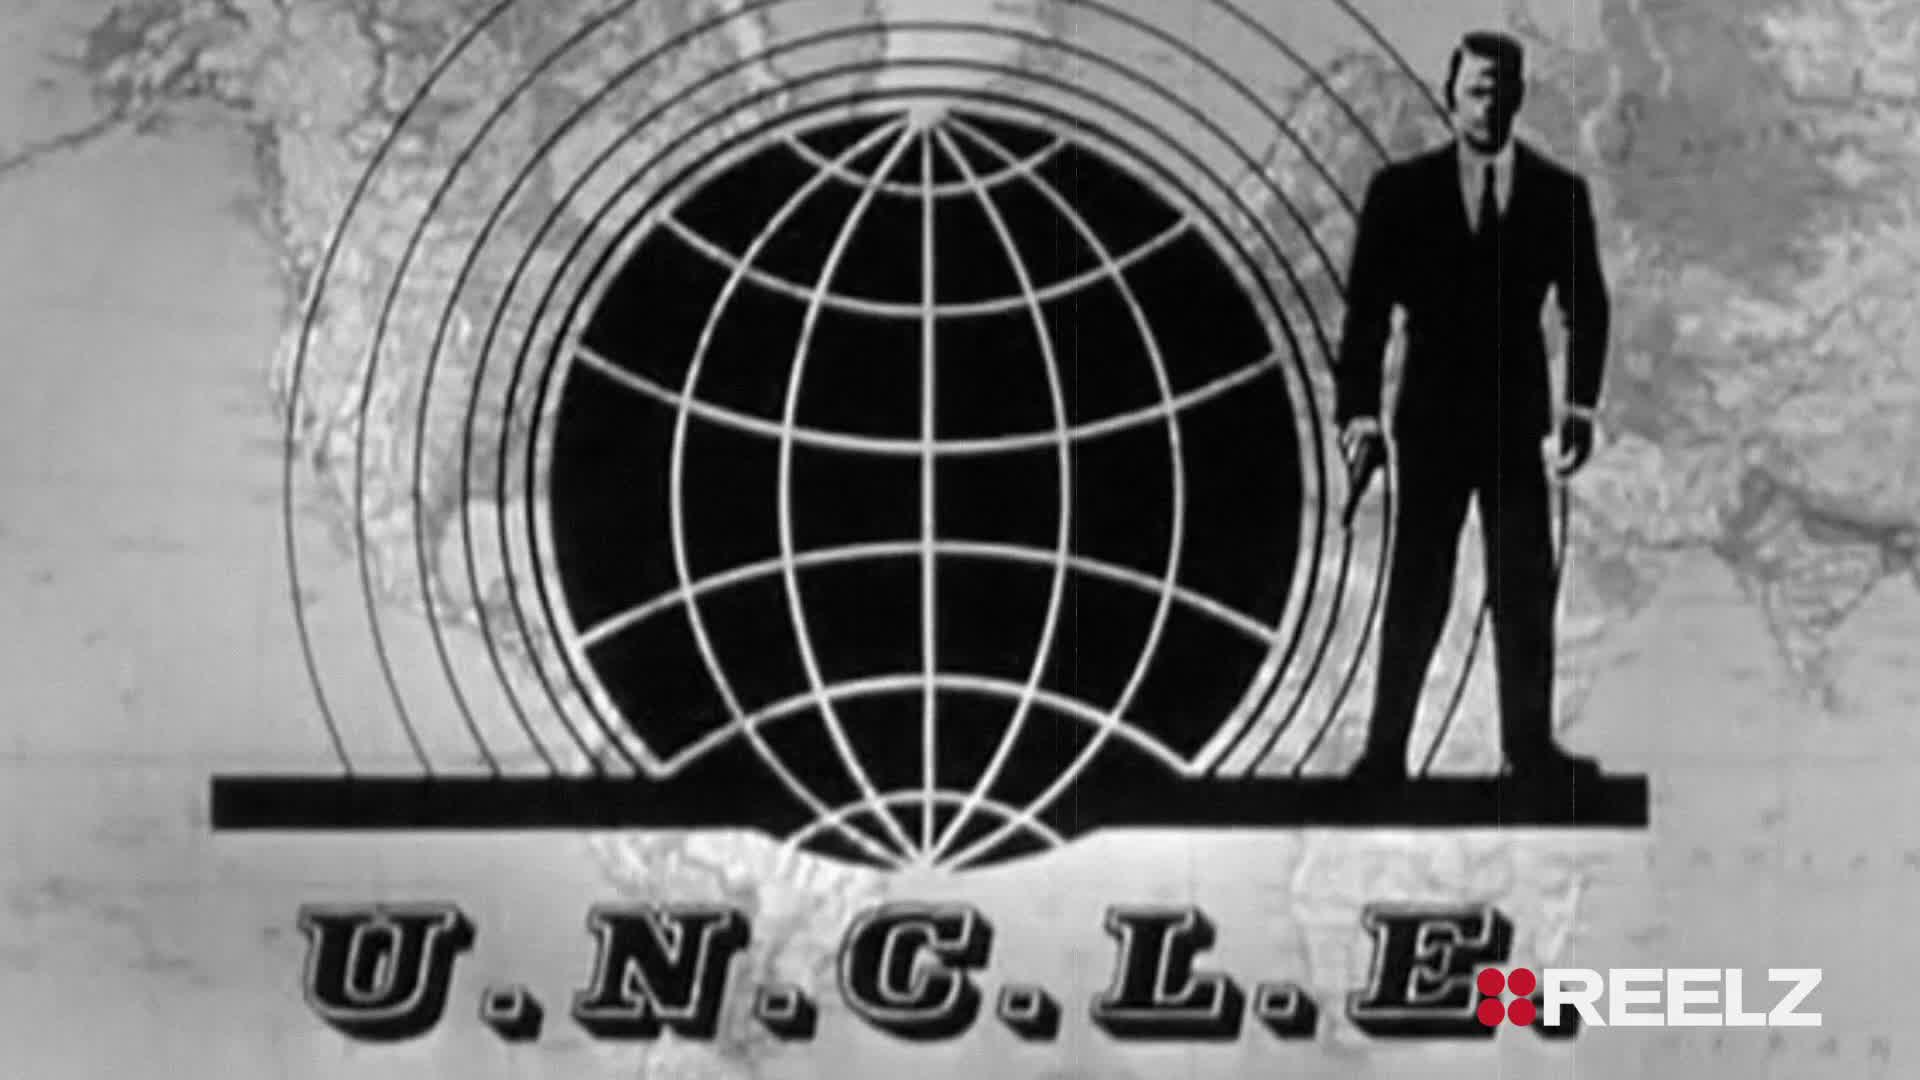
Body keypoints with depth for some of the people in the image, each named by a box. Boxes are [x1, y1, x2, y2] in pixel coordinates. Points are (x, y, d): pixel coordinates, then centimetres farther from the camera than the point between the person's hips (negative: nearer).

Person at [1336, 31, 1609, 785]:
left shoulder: (1558, 195, 3)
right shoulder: (1401, 191, -1)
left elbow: (1587, 306, 7)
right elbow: (1366, 310, -2)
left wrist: (1581, 401, -6)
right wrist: (1358, 412, -10)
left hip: (1516, 418, 1)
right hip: (1431, 418, -1)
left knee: (1526, 585, 0)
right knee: (1416, 589, 1)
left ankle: (1530, 745, 6)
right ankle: (1385, 750, 5)